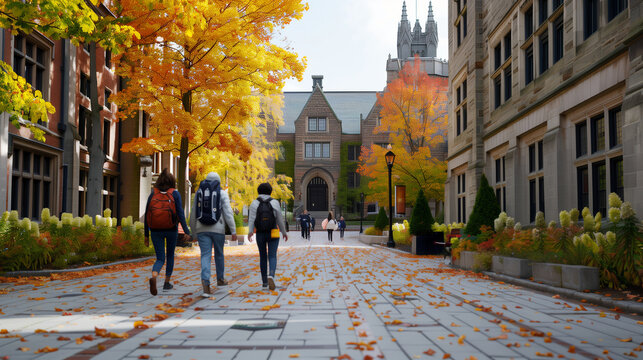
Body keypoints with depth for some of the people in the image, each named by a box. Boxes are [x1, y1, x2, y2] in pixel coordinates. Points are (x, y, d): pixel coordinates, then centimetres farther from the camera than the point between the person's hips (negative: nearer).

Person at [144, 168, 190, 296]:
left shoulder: (153, 194, 1)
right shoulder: (175, 194, -5)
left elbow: (147, 215, 2)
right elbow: (180, 213, -13)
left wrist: (146, 235, 8)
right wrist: (186, 231, -10)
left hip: (156, 230, 1)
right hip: (171, 229, -1)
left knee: (160, 259, 5)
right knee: (170, 255, 22)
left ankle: (153, 277, -25)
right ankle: (167, 283, 27)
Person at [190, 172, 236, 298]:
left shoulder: (199, 193, 8)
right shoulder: (222, 194, 0)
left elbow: (193, 214, 10)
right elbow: (228, 213, -8)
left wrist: (194, 230, 22)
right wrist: (233, 231, -5)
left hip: (202, 229, 1)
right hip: (218, 229, -1)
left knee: (206, 256, -4)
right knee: (219, 254, 19)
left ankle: (205, 283, -23)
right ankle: (220, 279, 35)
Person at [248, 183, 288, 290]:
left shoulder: (254, 204, -2)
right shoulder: (274, 203, -2)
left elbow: (251, 219, -15)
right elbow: (279, 220, 0)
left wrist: (250, 232, -24)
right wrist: (284, 232, 11)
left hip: (260, 235, 2)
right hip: (273, 234, -2)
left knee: (263, 257, 16)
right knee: (272, 257, -5)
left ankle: (264, 281, 22)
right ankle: (271, 276, -32)